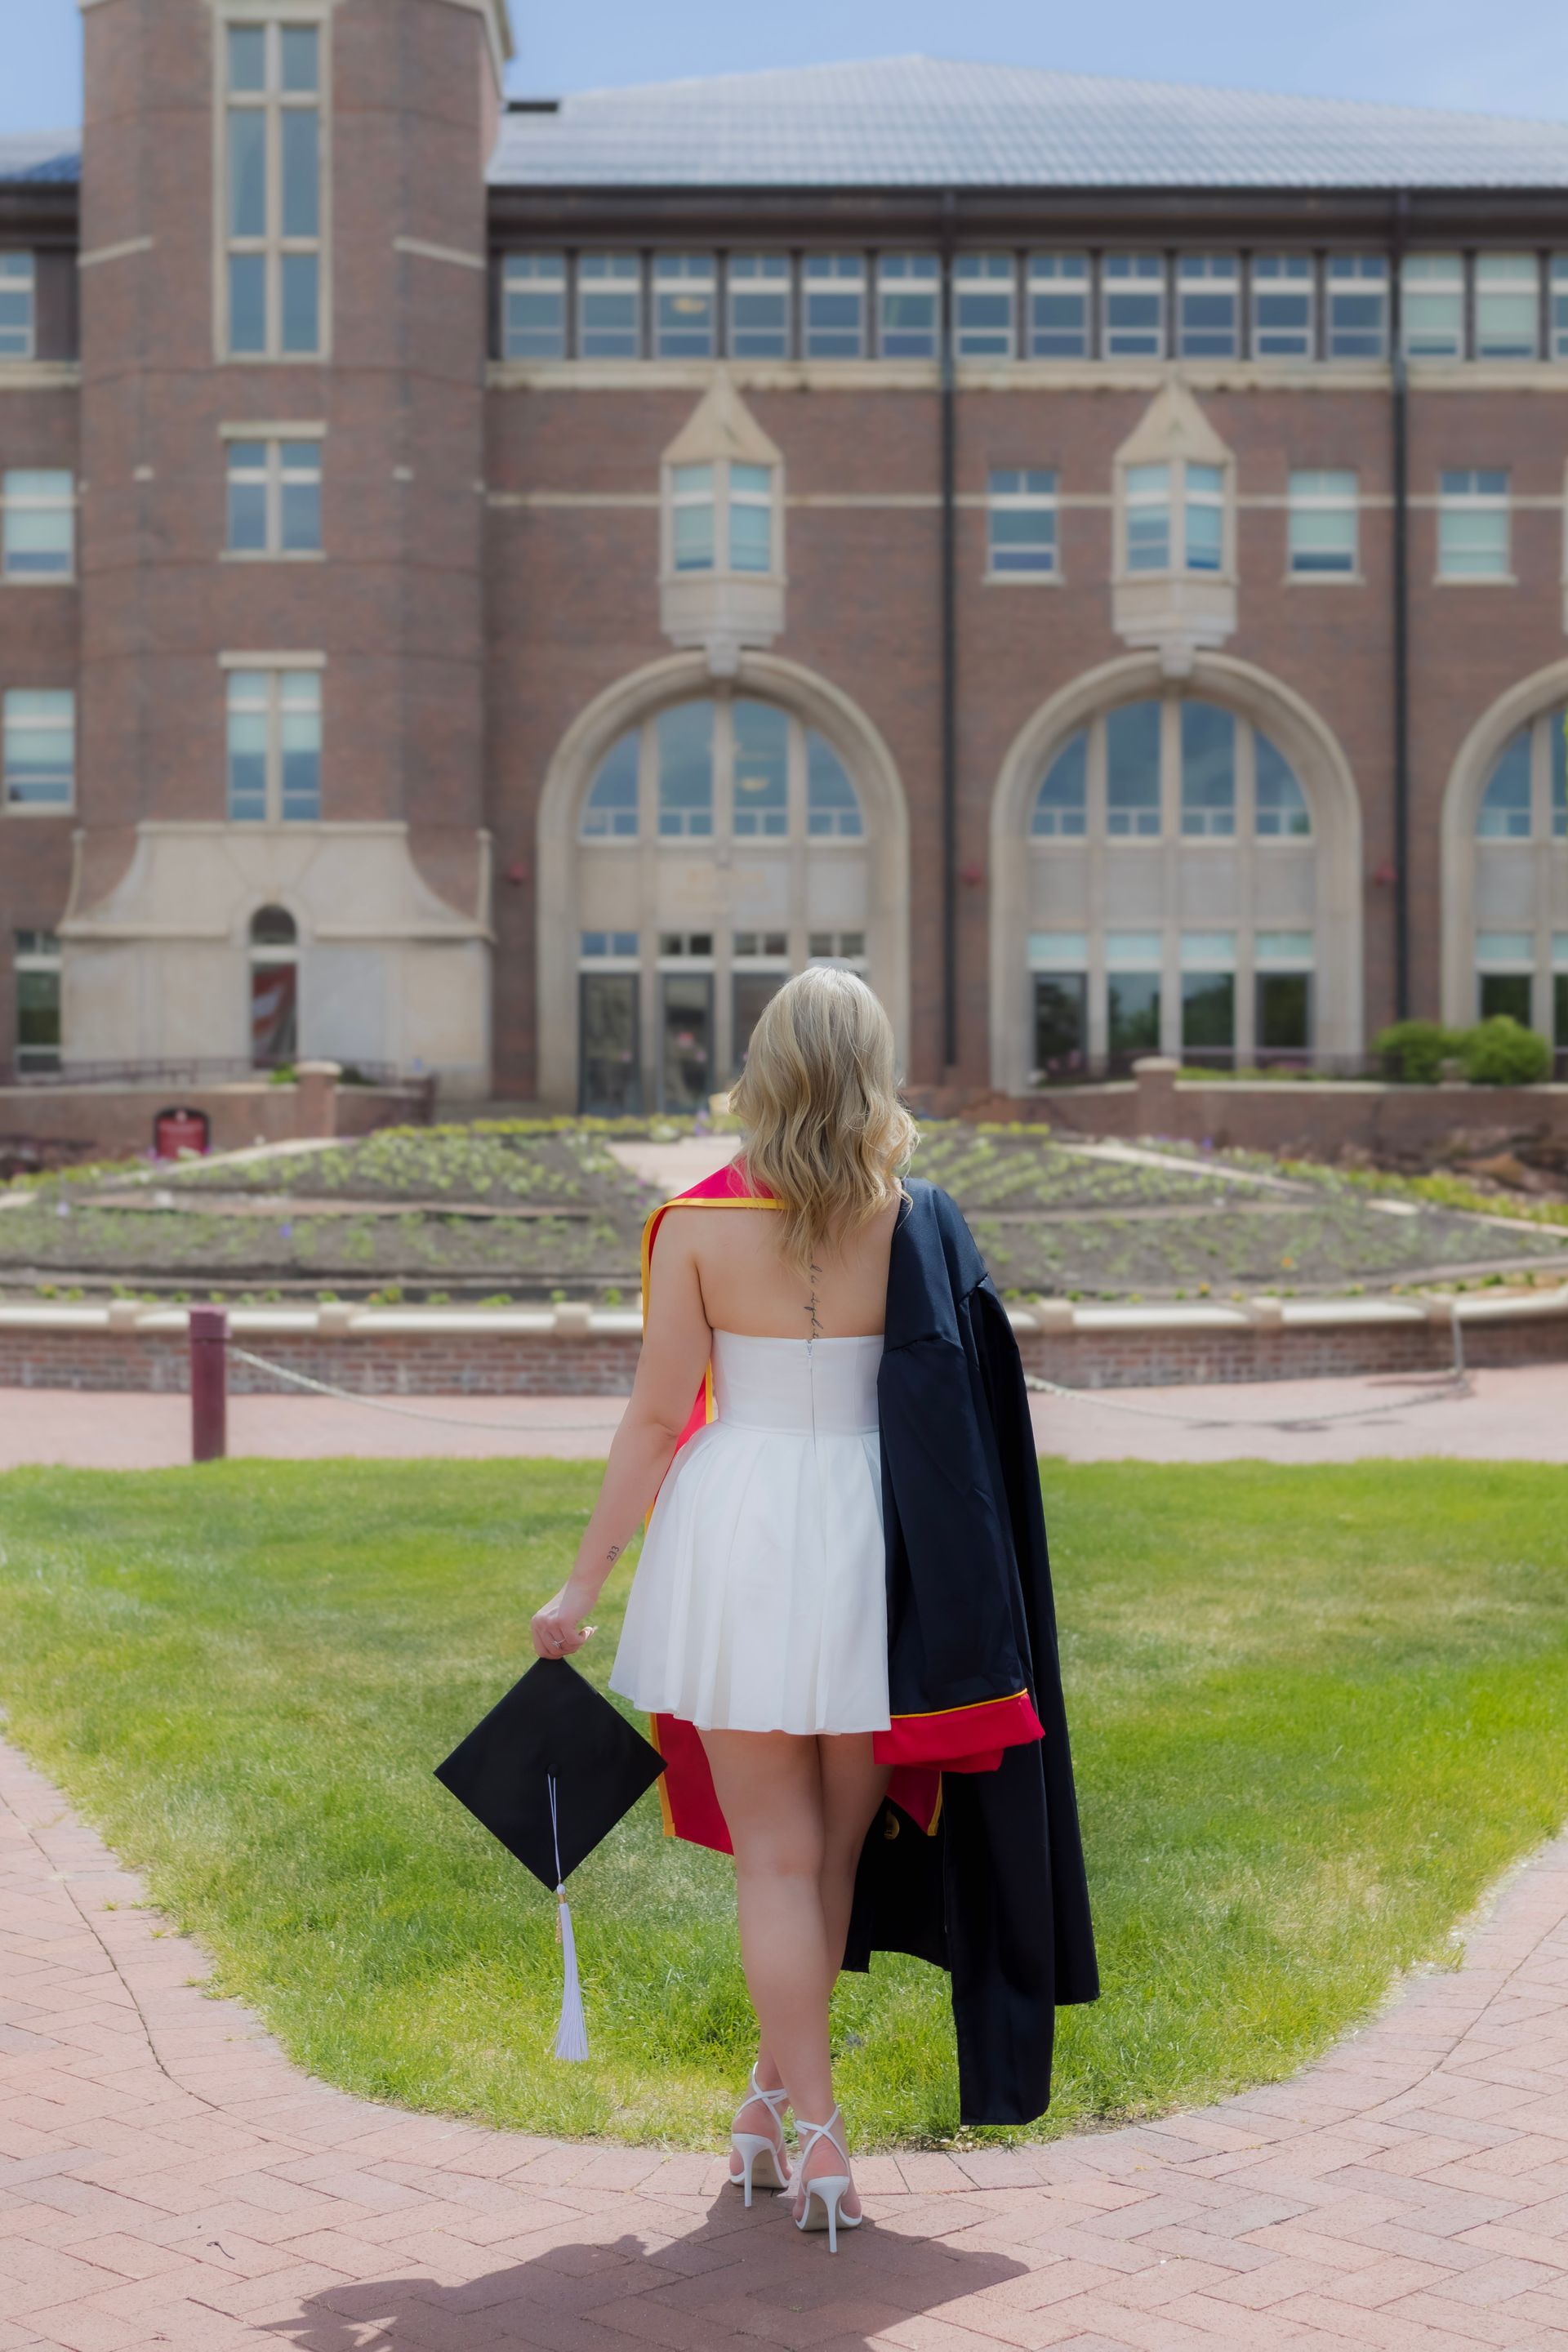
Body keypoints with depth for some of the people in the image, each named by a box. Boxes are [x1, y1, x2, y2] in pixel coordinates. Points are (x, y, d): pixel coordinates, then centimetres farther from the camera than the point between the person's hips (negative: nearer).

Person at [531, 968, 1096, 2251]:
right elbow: (964, 1420, -1)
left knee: (777, 1856, 8)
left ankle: (816, 2143, 7)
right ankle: (776, 2099, 30)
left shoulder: (697, 1224, -7)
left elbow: (655, 1418, -6)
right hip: (868, 1551, 1)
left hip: (738, 1541, -1)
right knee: (836, 1844, 18)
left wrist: (583, 1585, 3)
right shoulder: (923, 1225, -4)